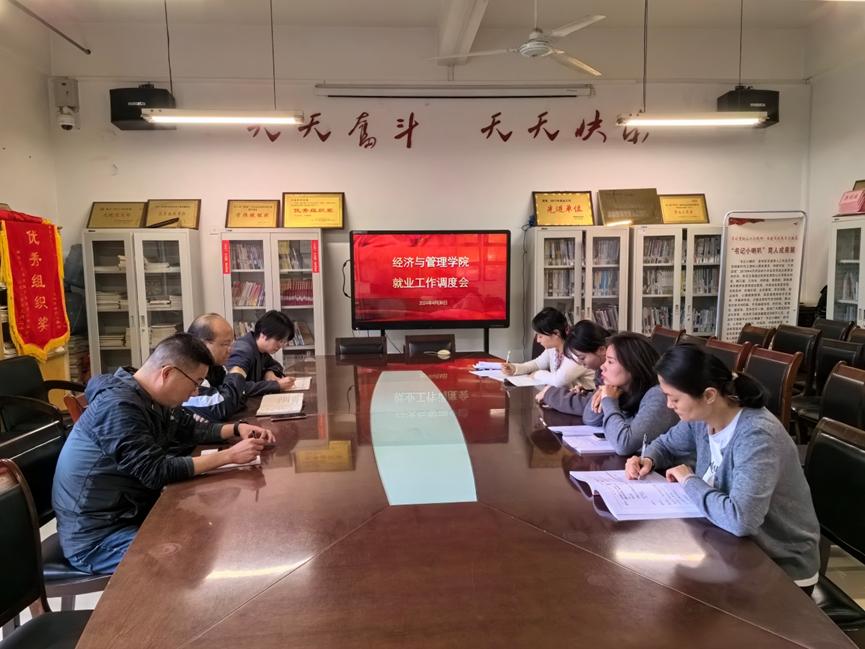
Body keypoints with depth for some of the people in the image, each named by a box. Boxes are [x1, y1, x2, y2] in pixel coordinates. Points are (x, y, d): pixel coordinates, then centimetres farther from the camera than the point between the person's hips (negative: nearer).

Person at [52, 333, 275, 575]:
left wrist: (236, 429, 0)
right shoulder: (118, 405, -26)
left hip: (130, 513, 9)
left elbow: (191, 428, 17)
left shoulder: (155, 400, 2)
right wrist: (229, 455, -28)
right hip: (96, 537, -9)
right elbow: (157, 472, -29)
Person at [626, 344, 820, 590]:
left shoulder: (756, 436, -31)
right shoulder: (702, 417, -7)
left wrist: (689, 481, -26)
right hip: (738, 545, 7)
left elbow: (740, 519, -42)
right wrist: (648, 460, -9)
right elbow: (667, 444, 13)